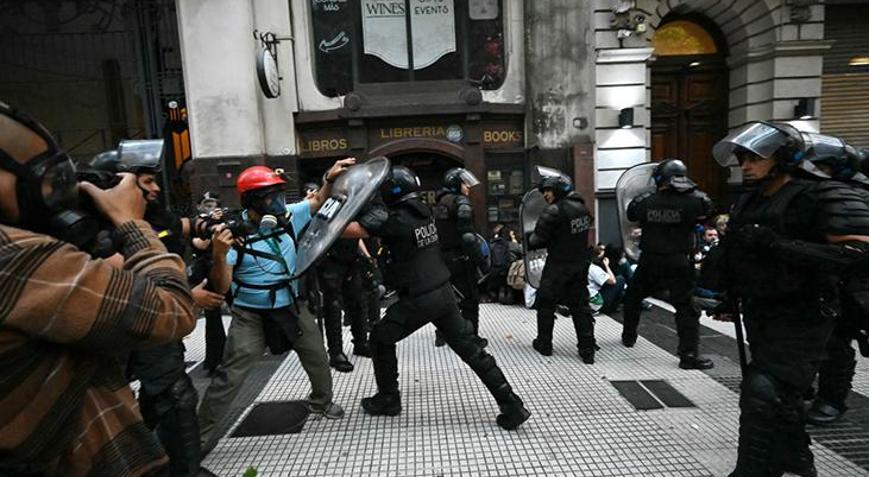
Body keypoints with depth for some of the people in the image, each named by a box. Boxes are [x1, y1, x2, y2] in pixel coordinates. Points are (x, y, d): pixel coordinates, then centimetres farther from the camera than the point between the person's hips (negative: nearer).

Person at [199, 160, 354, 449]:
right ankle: (200, 434, 23)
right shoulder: (234, 232, -19)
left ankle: (321, 401, 44)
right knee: (230, 376, 0)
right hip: (251, 316, -4)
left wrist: (330, 178, -6)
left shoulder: (288, 216, -8)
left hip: (292, 307, 4)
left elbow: (317, 202, 10)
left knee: (317, 358, 15)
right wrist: (219, 255, -39)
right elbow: (221, 287, -21)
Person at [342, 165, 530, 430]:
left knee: (381, 339, 16)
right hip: (444, 293, 7)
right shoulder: (423, 211, 7)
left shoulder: (395, 220, -15)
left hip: (419, 299, -7)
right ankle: (512, 406, 14)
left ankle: (388, 399, 28)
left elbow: (348, 229, -15)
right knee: (470, 348, 11)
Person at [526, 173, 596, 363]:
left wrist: (527, 243, 2)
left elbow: (538, 239, -18)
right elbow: (579, 234, 11)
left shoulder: (553, 211, -19)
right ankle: (587, 350, 14)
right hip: (581, 265, 7)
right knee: (580, 305, 13)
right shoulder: (582, 207, 4)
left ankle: (544, 344, 22)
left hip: (558, 266, -6)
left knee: (545, 304, 11)